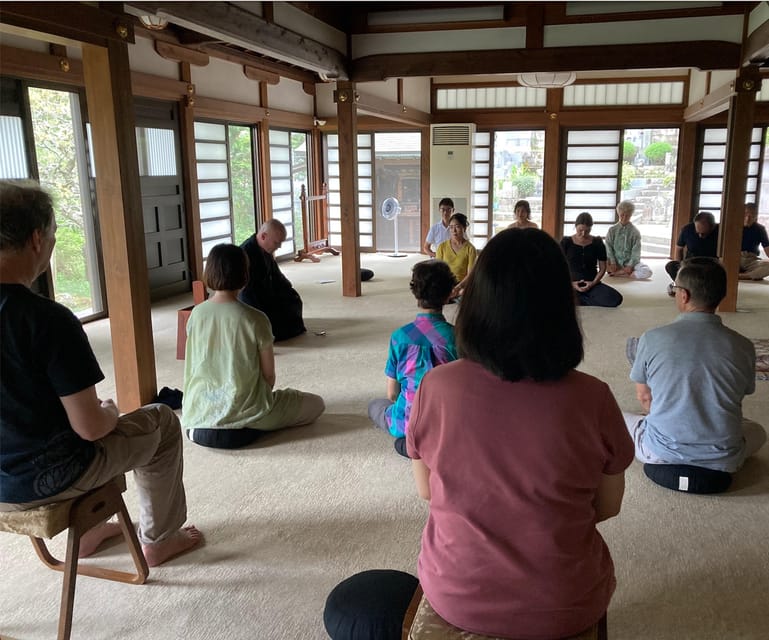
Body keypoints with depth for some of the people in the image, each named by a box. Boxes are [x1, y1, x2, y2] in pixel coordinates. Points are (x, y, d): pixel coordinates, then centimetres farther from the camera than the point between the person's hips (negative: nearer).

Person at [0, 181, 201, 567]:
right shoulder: (48, 319, -27)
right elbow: (90, 426, -23)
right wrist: (110, 413, -1)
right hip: (47, 481, -7)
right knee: (161, 420, 14)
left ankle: (87, 529, 39)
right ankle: (157, 539, 26)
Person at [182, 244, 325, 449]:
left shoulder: (196, 314, -2)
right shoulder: (255, 319, -16)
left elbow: (192, 368, 10)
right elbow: (269, 375, -8)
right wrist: (264, 397, 15)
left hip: (197, 418, 6)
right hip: (241, 417, -6)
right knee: (316, 403, 10)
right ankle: (247, 429, 2)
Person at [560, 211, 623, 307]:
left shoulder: (597, 243, 9)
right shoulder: (566, 242, 5)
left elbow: (602, 268, 10)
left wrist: (593, 283, -8)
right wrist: (570, 283, -11)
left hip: (591, 284, 2)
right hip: (571, 284, -2)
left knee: (616, 298, -29)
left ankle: (580, 299, -14)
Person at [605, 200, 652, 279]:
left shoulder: (635, 232, 0)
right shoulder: (612, 230, 3)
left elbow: (636, 252, -6)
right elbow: (608, 247, -5)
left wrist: (630, 266, -18)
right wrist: (612, 263, -19)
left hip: (630, 262, 0)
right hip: (616, 262, 0)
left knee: (647, 272, -28)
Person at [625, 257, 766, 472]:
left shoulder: (652, 339, -13)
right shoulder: (743, 347, -9)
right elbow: (737, 402, 6)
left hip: (662, 452, -2)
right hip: (723, 461, 2)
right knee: (757, 430, 33)